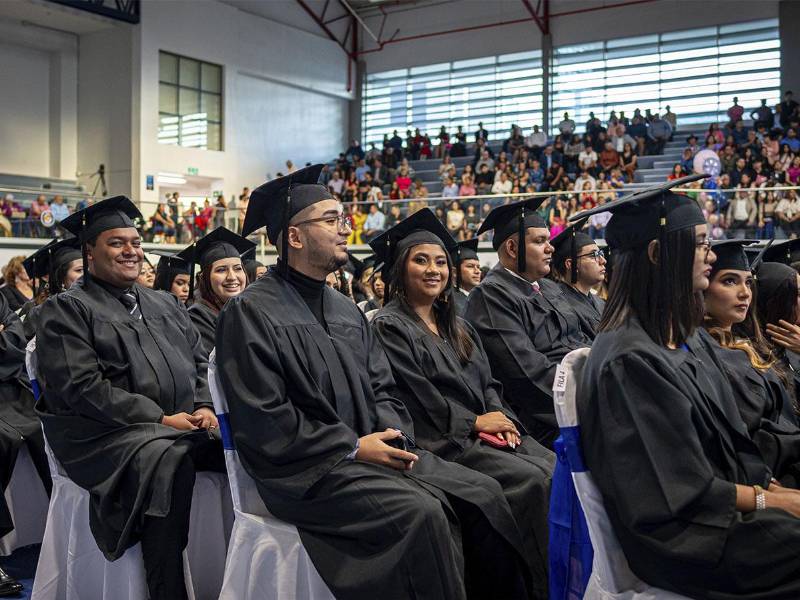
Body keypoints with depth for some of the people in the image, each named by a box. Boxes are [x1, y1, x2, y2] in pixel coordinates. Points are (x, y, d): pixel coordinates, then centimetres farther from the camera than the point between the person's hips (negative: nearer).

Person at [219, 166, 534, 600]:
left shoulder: (345, 310, 15)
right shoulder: (251, 313, -8)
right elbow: (263, 421, -14)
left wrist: (393, 434, -6)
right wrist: (353, 446, -14)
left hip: (370, 451, 7)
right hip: (307, 468, -7)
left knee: (482, 494, -8)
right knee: (420, 512, -28)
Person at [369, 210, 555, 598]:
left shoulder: (457, 327, 21)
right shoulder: (389, 326, -3)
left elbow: (486, 382, 17)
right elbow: (417, 395, -12)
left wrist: (499, 416, -4)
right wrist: (475, 422, -11)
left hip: (485, 431, 7)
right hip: (438, 441, -7)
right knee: (533, 480, -24)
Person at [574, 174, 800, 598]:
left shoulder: (693, 340, 8)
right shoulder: (629, 359, -19)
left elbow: (731, 444, 13)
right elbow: (678, 487, -18)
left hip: (719, 507, 8)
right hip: (675, 534, -8)